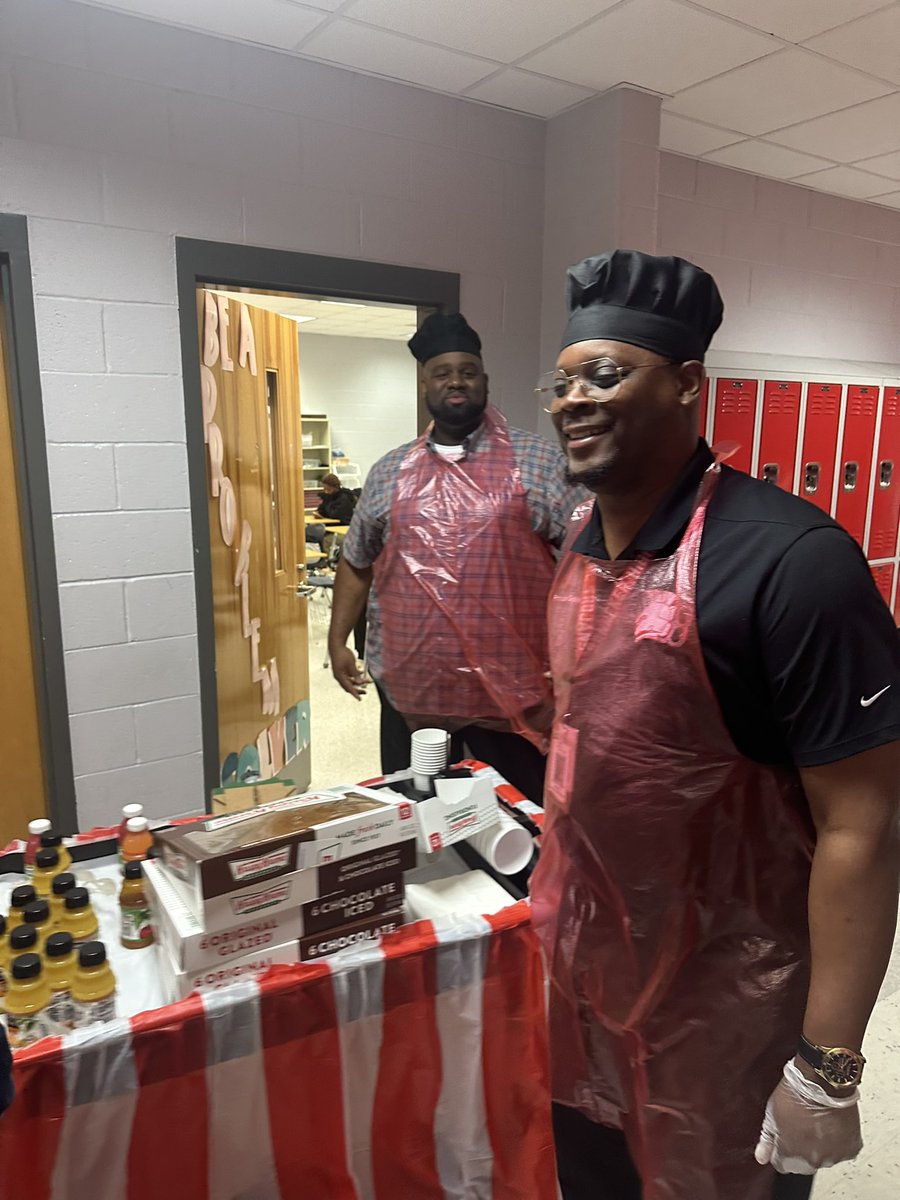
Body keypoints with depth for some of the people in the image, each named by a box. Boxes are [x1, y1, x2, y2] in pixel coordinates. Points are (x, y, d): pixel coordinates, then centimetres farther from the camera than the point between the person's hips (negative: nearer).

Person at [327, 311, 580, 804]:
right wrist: (337, 640, 10)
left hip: (512, 690, -2)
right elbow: (356, 562, 16)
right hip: (409, 691, 3)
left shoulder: (537, 461, -2)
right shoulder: (389, 472, 9)